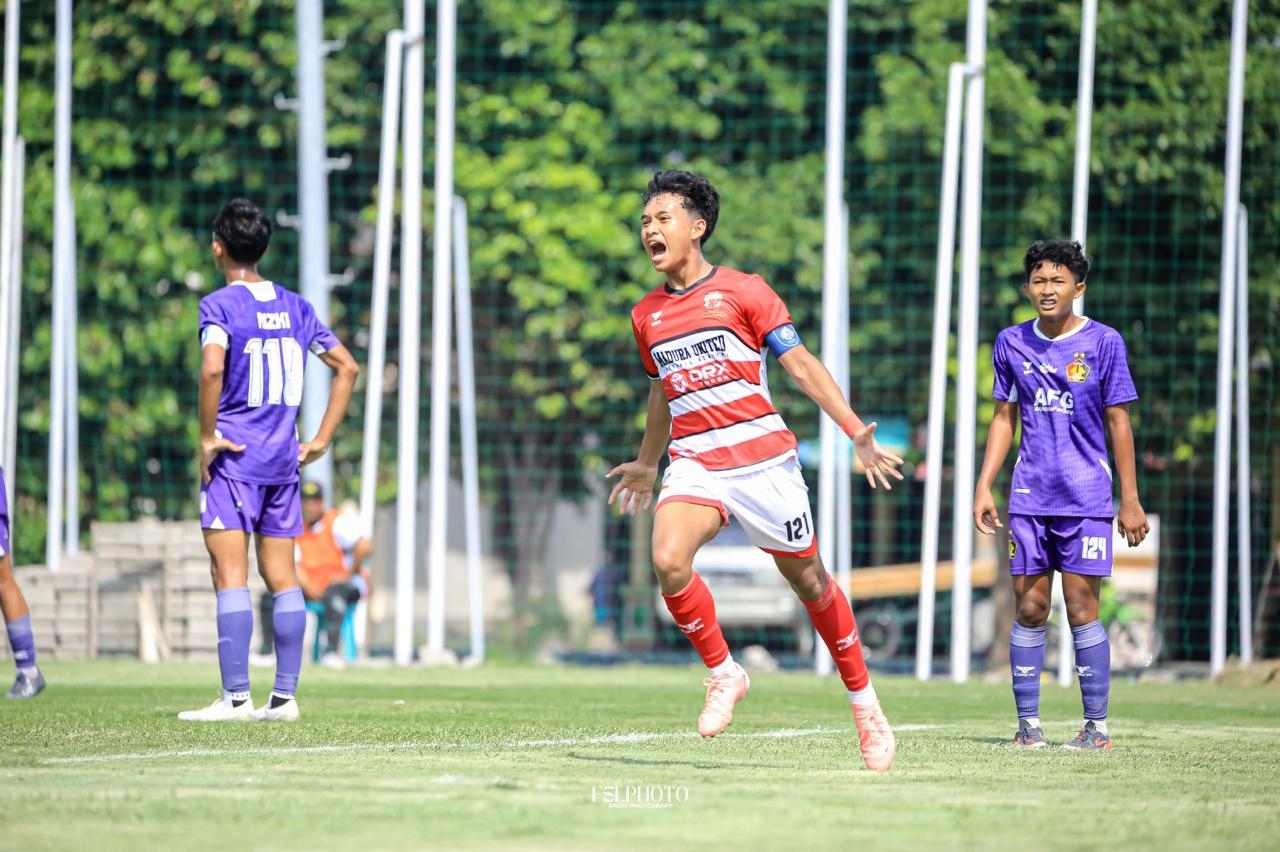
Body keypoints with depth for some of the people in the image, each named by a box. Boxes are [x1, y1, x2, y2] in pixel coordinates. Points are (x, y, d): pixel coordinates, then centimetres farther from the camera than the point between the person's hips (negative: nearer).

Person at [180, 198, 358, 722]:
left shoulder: (219, 305, -7)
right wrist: (322, 439, 13)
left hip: (233, 458, -6)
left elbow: (212, 368, -25)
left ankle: (235, 697, -10)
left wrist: (207, 437, -15)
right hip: (284, 461, 6)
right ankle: (284, 696, 7)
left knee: (230, 576, -6)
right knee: (281, 576, 8)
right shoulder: (294, 306, 11)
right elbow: (347, 367, 12)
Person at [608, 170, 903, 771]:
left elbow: (801, 365, -1)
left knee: (808, 580, 7)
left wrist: (856, 431, -9)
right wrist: (647, 465, 38)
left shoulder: (743, 291, -2)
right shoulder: (646, 316, 11)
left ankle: (863, 701, 24)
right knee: (668, 560, -24)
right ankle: (723, 674, -4)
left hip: (762, 460, -3)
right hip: (694, 464, 3)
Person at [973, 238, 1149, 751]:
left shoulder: (1103, 342, -2)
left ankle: (1097, 724, 2)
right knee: (1029, 607, 2)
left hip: (1086, 496, -3)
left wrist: (1130, 499, -1)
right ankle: (1028, 723, 8)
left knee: (1081, 608, -6)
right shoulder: (1011, 343, 7)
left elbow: (1118, 423, 1)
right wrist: (983, 488, 8)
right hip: (1030, 496, 3)